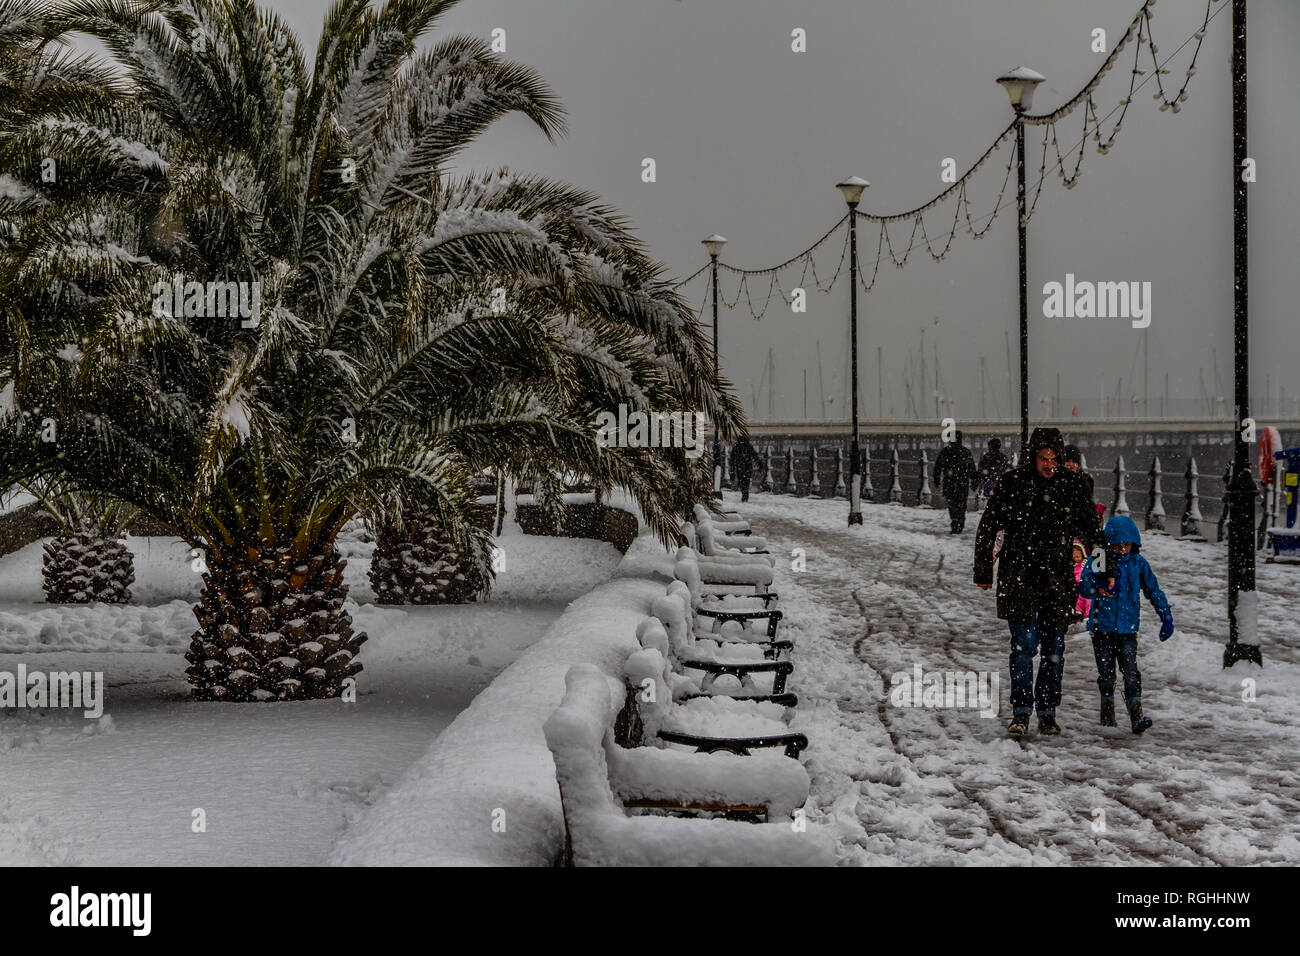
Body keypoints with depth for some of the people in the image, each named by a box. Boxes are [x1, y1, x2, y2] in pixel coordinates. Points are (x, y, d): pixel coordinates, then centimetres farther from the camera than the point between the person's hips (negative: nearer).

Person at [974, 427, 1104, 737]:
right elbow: (987, 529, 5)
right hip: (1019, 575, -2)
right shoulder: (1011, 484, -2)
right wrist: (983, 572, 6)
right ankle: (1021, 714, -6)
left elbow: (1092, 529, 15)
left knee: (1053, 647, 5)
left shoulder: (1072, 485, 4)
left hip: (1058, 577, 2)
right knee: (1024, 644, -10)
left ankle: (1047, 714, 14)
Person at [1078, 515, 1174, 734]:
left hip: (1127, 628, 0)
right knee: (1106, 673, 8)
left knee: (1131, 673, -10)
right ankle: (1107, 715, 20)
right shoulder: (1098, 561, -4)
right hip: (1102, 627, 0)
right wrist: (1098, 587, -37)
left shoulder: (1139, 563, 2)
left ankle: (1136, 715, -13)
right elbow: (1083, 586, -15)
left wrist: (1166, 618, 9)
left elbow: (1154, 591, 11)